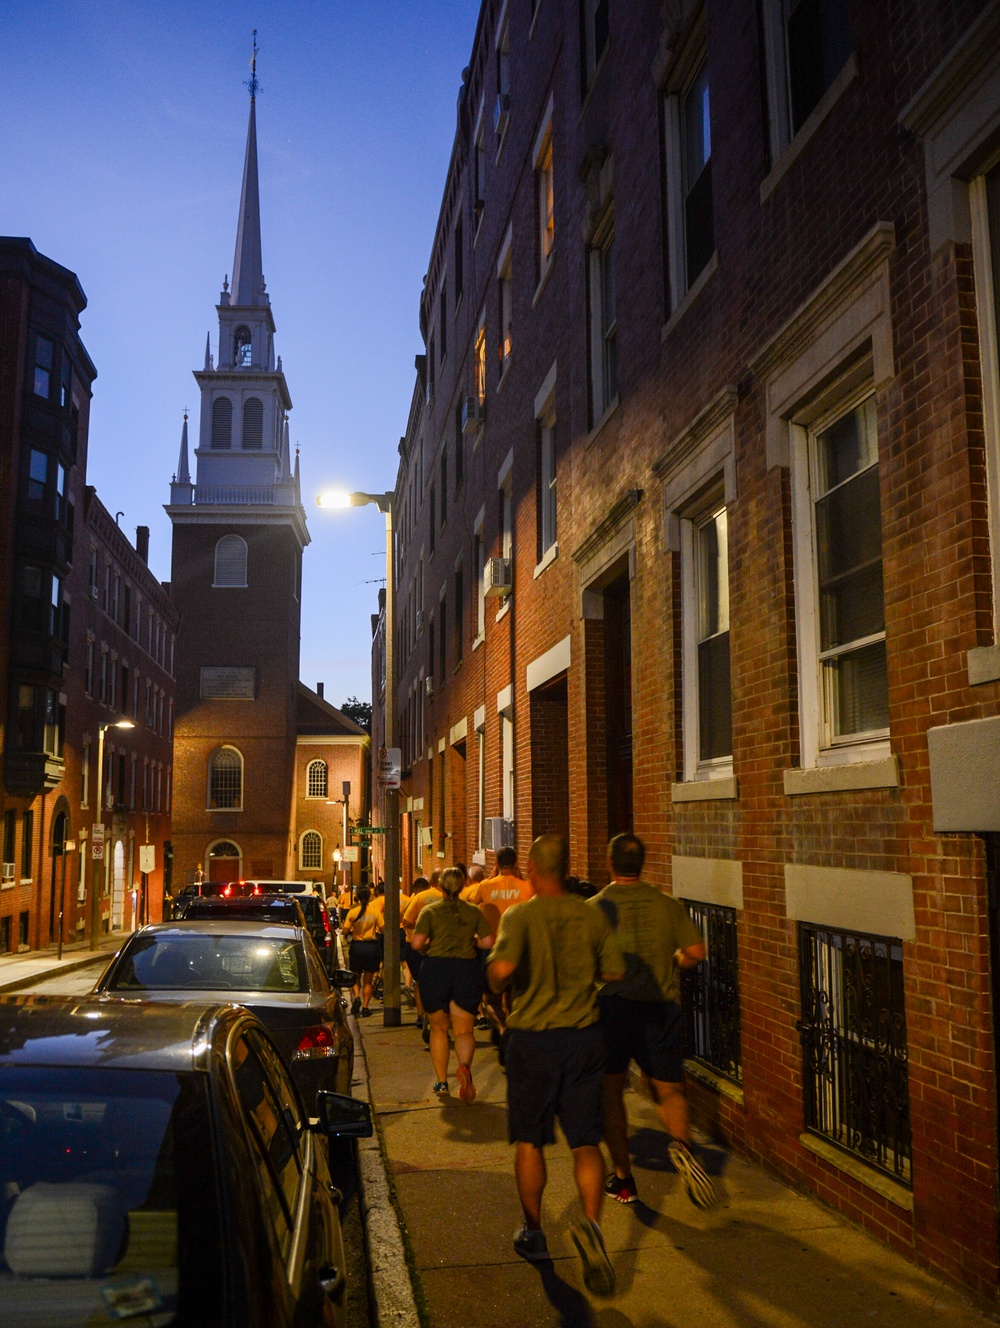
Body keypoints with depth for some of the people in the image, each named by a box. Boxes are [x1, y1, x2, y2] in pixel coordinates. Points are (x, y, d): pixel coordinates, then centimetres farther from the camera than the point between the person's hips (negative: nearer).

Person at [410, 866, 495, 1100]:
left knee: (439, 1028, 16)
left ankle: (442, 1081, 17)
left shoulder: (430, 910, 0)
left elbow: (416, 943, -11)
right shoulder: (474, 912, 5)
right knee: (464, 1030, 5)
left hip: (435, 969, -1)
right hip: (467, 969, 1)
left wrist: (426, 950, 10)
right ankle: (465, 1065, -26)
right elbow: (488, 942, -1)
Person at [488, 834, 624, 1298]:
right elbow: (614, 971, 4)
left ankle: (533, 1234, 27)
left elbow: (502, 968, -27)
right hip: (584, 1036, 2)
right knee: (586, 1142, 7)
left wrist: (495, 981, -5)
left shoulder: (520, 916, -12)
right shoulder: (591, 916, -1)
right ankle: (591, 1223, -16)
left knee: (529, 1141, 15)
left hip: (533, 1038, -2)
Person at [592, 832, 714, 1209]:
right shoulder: (668, 904, 1)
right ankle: (681, 1143, -20)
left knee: (611, 1091, 13)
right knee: (668, 1090, 10)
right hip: (661, 1006, 2)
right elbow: (696, 951, -2)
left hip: (612, 1004, -2)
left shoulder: (595, 907, -7)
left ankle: (623, 1179, 16)